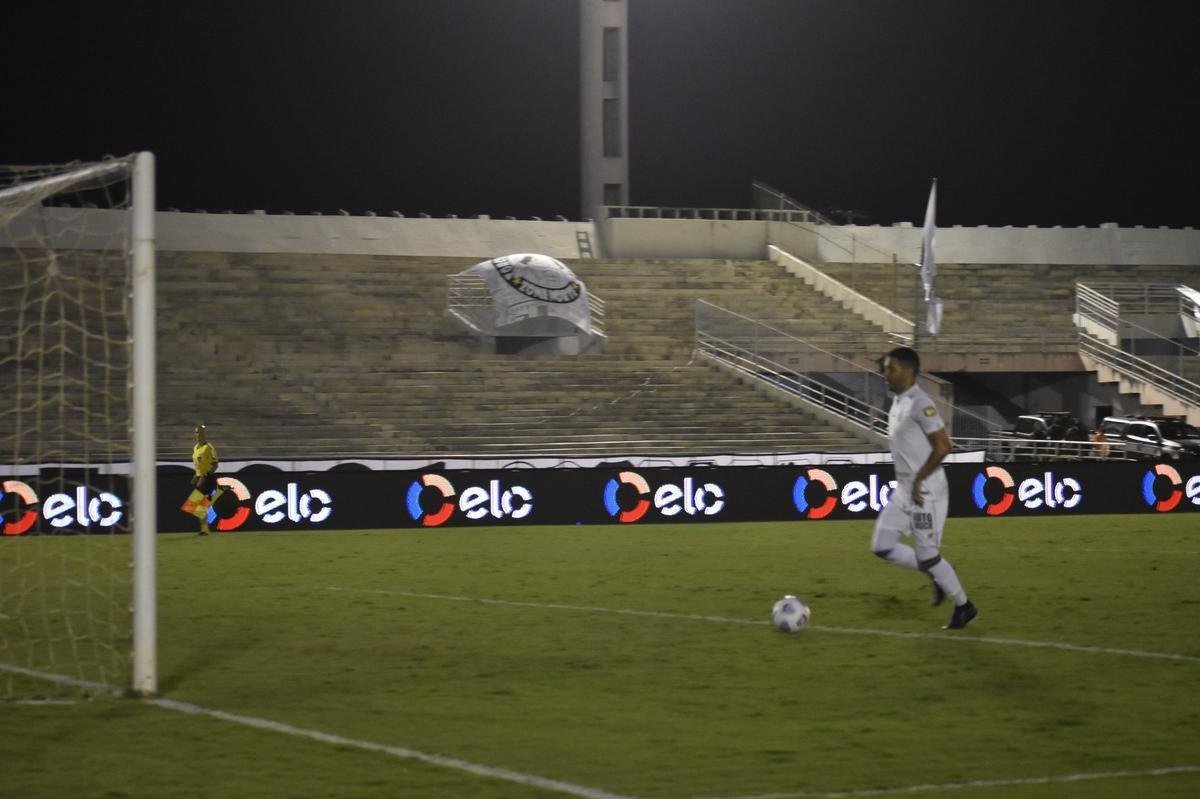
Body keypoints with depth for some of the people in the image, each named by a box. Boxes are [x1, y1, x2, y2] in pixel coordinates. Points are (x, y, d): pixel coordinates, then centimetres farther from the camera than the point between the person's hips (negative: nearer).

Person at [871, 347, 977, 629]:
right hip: (904, 490, 9)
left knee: (926, 554, -4)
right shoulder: (897, 403, 11)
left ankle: (964, 606, 13)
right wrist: (907, 482, 16)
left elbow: (943, 446, -22)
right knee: (882, 545, 7)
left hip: (926, 492, -9)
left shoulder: (920, 404, -18)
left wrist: (919, 480, -19)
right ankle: (937, 575, 21)